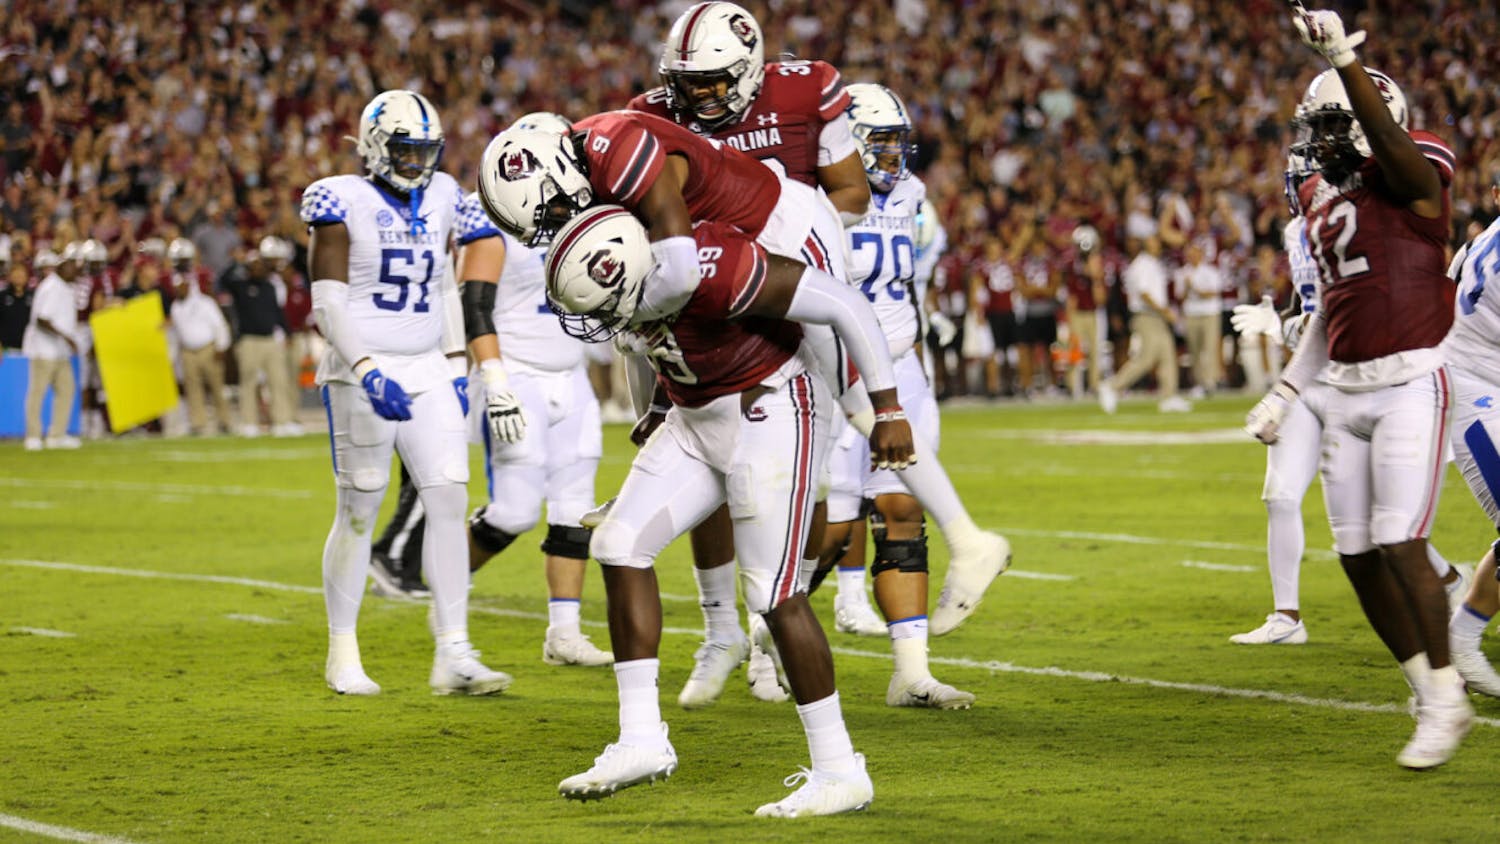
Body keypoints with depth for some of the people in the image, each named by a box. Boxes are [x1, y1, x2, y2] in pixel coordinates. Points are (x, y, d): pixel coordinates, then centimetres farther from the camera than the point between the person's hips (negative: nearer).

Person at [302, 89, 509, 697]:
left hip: (428, 372, 5)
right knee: (358, 512, 0)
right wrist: (368, 373, -23)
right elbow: (328, 302, -13)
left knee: (449, 502, -5)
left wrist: (456, 366, 13)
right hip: (364, 374, -5)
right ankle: (342, 655, 13)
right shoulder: (344, 203, -8)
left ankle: (453, 656, -4)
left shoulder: (439, 200, 10)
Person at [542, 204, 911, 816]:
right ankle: (641, 740, 6)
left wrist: (888, 411, -18)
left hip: (771, 413, -8)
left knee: (774, 594, -9)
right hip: (698, 419, 8)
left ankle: (839, 773, 1)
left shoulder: (711, 269, -33)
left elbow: (844, 305, -26)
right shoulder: (629, 265, -10)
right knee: (621, 546, 1)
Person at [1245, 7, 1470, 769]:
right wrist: (1286, 390, 21)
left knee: (1400, 543, -13)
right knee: (1358, 554, 5)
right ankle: (1429, 696, 18)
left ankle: (1447, 698, 1)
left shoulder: (1412, 178, -8)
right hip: (1344, 392, 8)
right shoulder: (1320, 199, 13)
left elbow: (1385, 135, -33)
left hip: (1410, 384, -8)